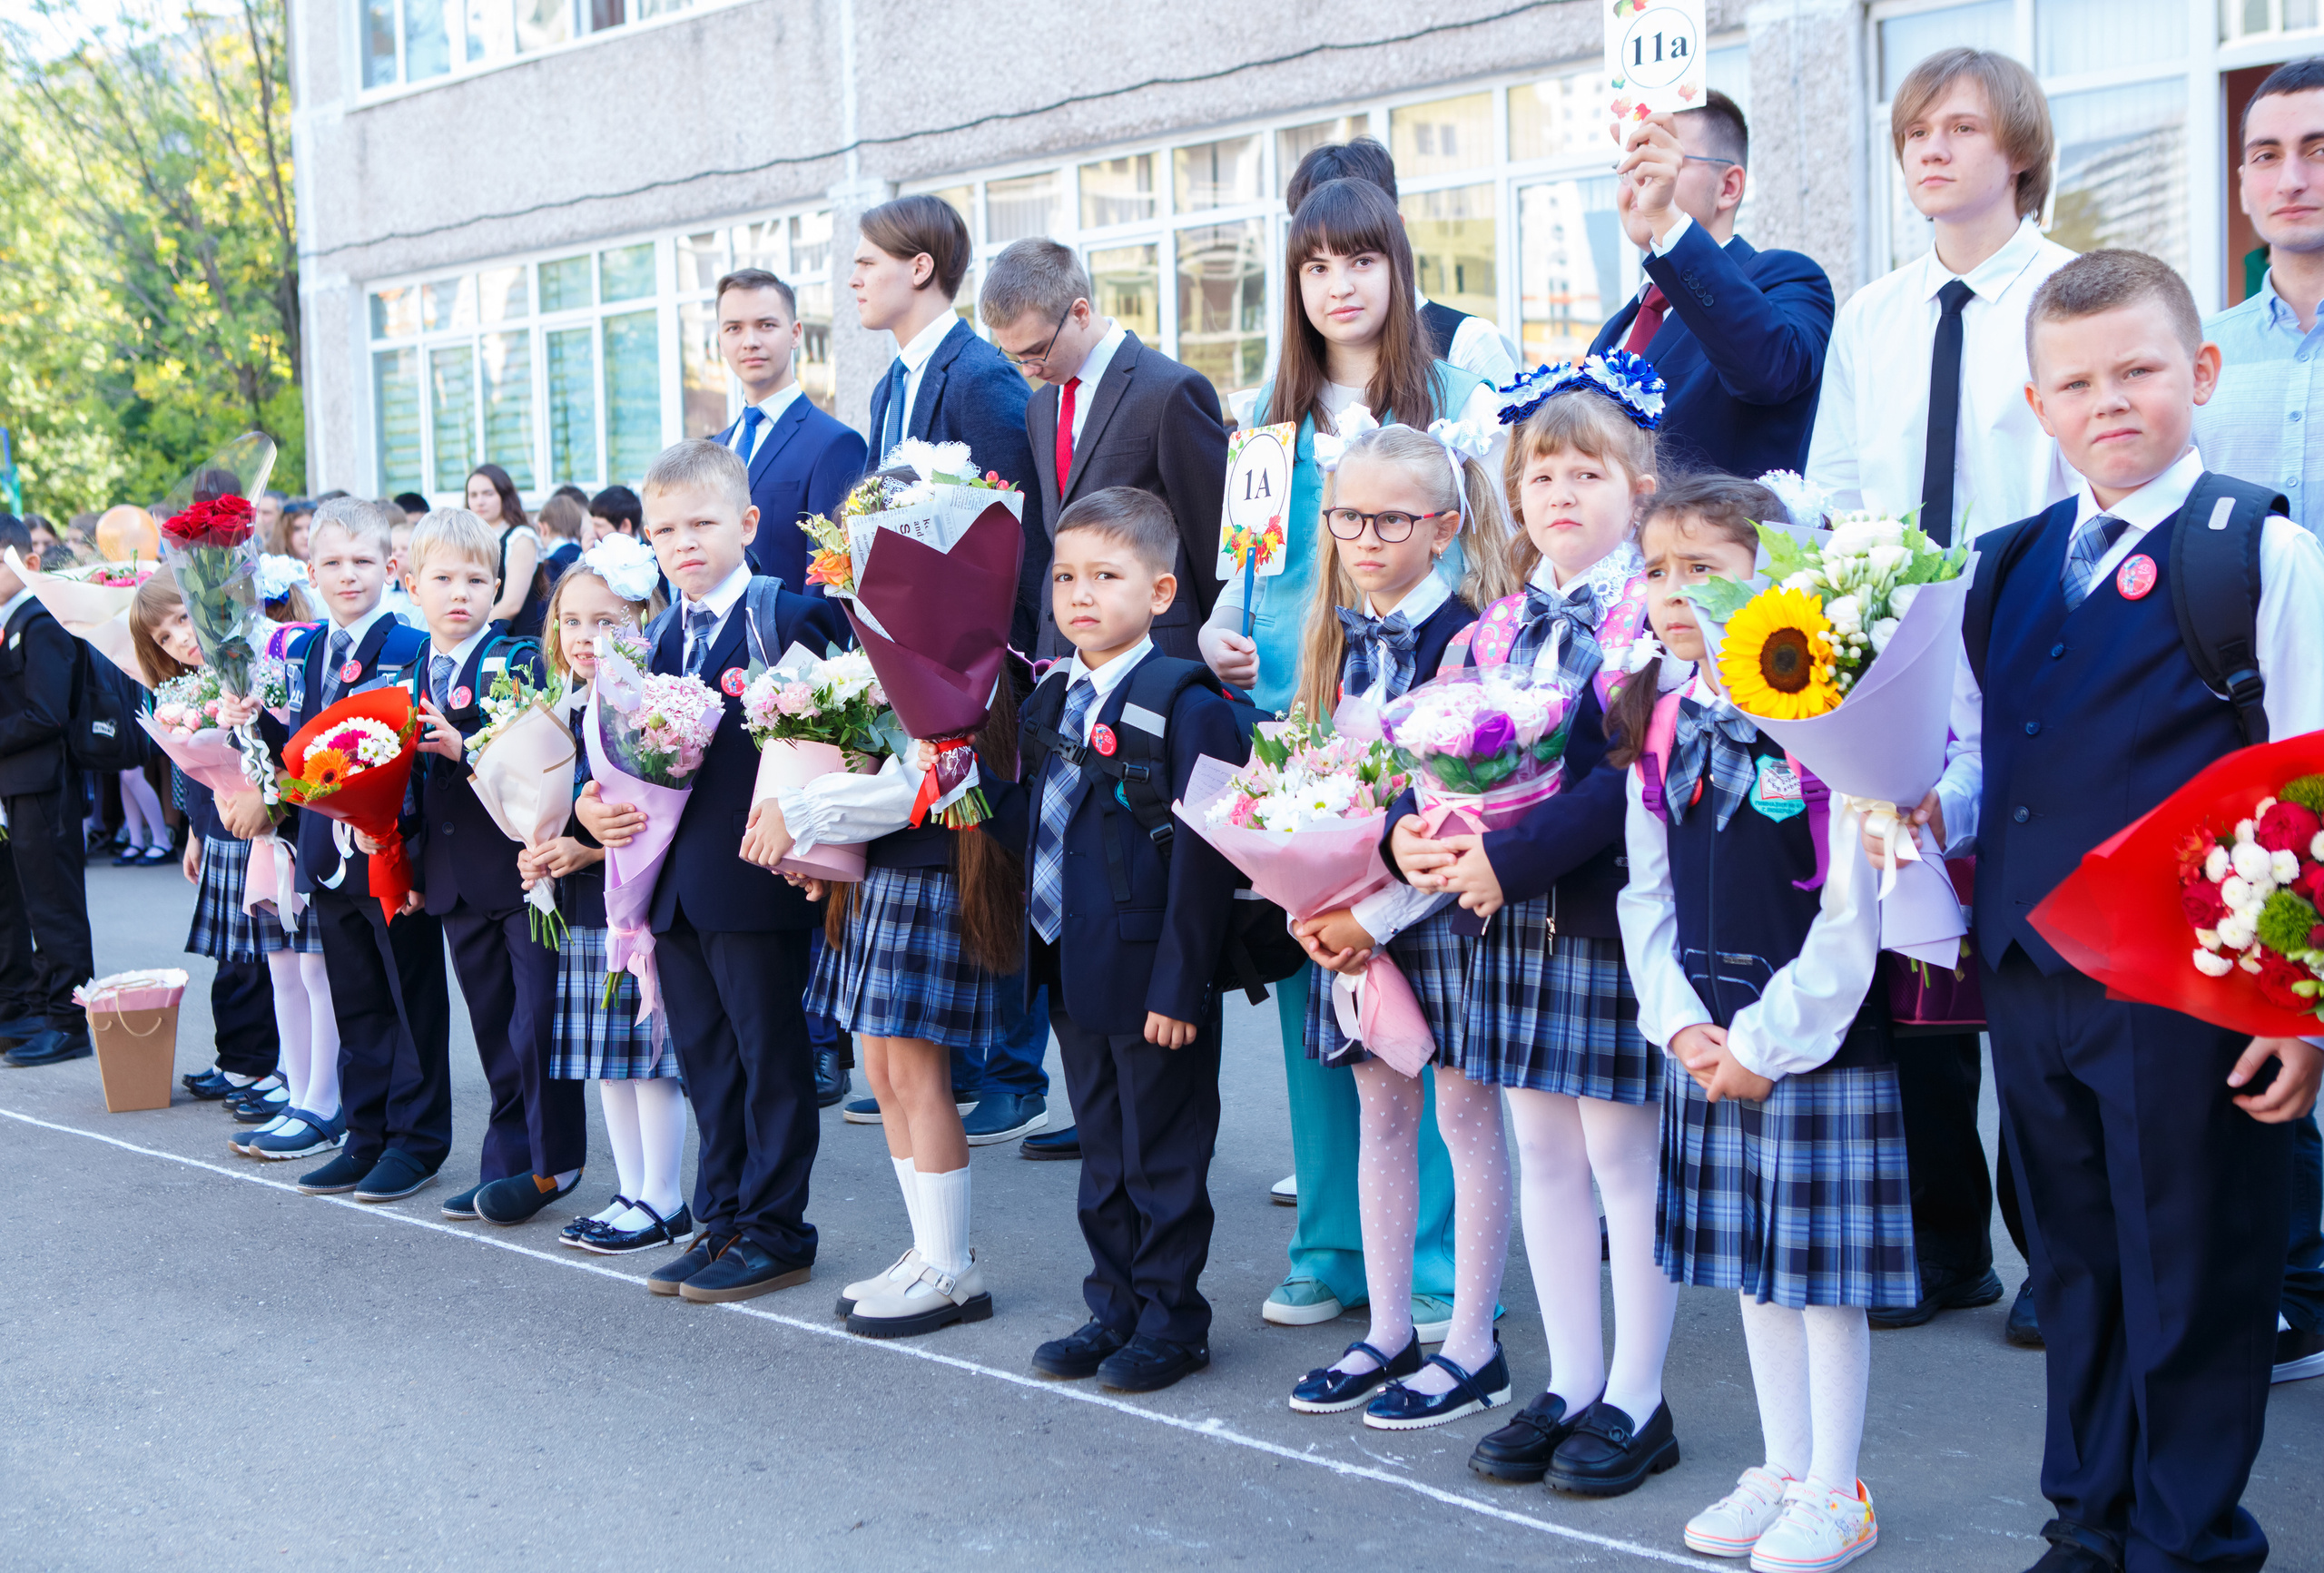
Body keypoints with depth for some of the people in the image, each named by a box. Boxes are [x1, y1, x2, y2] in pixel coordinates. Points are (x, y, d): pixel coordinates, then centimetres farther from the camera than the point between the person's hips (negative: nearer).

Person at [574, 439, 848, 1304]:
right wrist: (591, 805, -1)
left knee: (772, 1059, 4)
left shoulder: (792, 617, -8)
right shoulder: (657, 636, 14)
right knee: (708, 1061, 15)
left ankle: (775, 1230, 14)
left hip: (752, 876, -7)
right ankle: (723, 1220, 26)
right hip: (673, 885, 7)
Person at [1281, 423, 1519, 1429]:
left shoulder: (1466, 637, -12)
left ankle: (1472, 1349, 13)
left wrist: (1377, 915, -18)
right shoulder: (1338, 639, 9)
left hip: (1442, 904, -7)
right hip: (1348, 913, 7)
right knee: (1380, 1112, 14)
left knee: (1466, 1112, 3)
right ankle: (1388, 1333, 25)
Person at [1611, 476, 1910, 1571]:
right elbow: (1646, 895, 10)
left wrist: (1768, 1040, -14)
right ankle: (1780, 1472, 29)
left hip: (1819, 1042, -6)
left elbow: (1853, 915, -16)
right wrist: (1682, 1025, -3)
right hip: (1709, 1045, 6)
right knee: (1751, 1265, 15)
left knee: (1823, 1263, 3)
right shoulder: (1656, 729, 5)